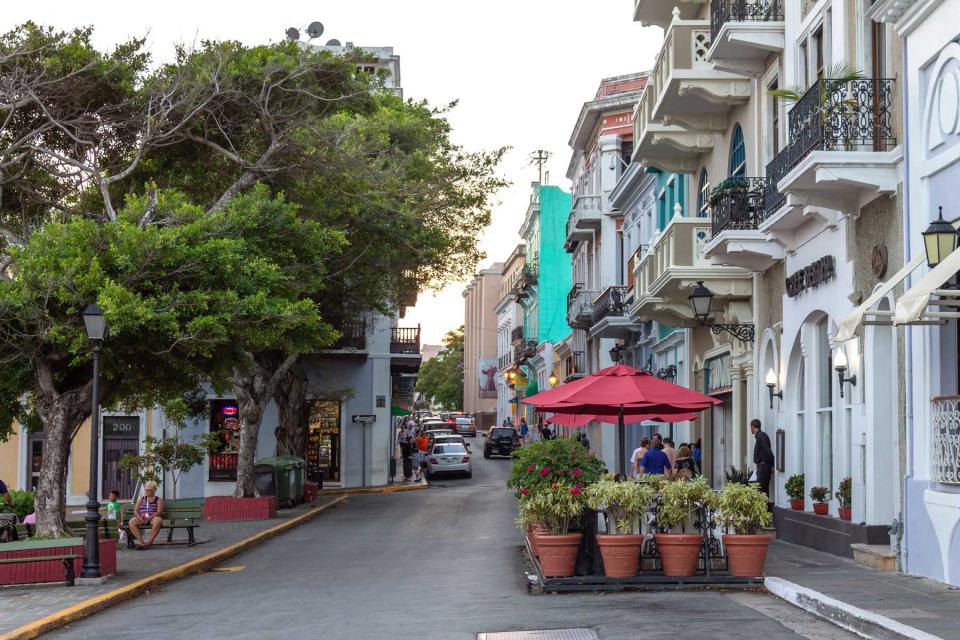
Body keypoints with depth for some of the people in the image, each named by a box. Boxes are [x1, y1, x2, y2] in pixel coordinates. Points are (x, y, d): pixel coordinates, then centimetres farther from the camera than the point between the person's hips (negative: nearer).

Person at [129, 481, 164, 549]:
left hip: (153, 518, -3)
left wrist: (149, 518, -21)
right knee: (131, 522, -29)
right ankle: (141, 541, -37)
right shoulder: (141, 499, 22)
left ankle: (149, 542, -38)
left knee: (157, 521, -39)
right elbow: (135, 511, 11)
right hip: (141, 518, 3)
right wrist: (140, 518, -11)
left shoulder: (159, 500, 12)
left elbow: (159, 512, -4)